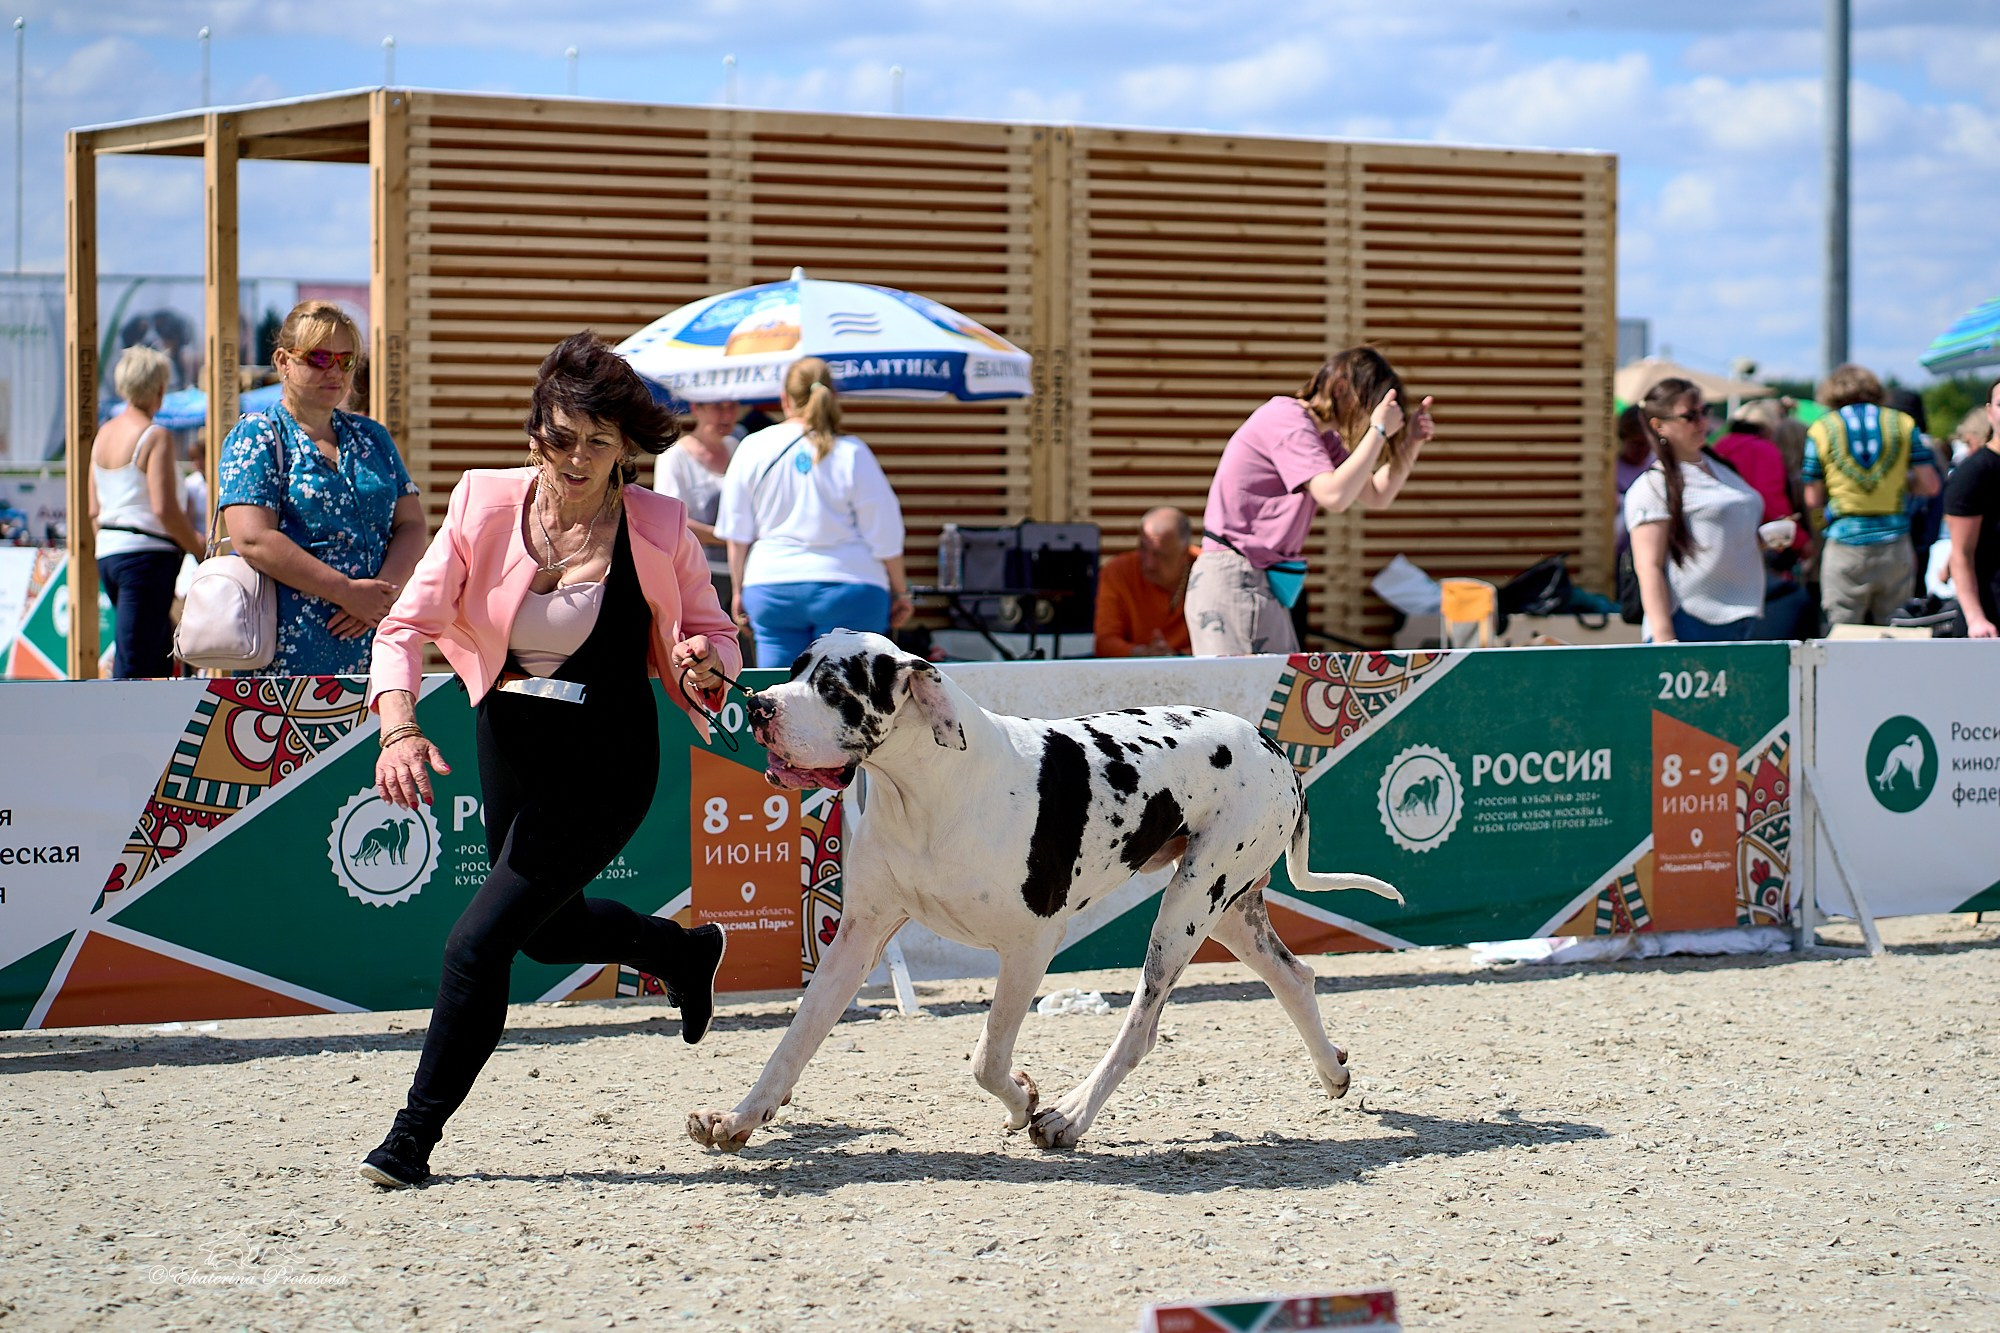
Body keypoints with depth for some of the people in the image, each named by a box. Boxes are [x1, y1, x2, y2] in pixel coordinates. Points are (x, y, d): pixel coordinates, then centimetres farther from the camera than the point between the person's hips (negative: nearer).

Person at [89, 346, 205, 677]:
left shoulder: (103, 434, 12)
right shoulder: (156, 436, -11)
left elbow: (94, 509, 14)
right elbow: (164, 508, -18)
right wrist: (198, 547, -5)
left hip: (107, 551, 8)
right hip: (146, 553, -8)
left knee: (162, 652, 17)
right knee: (133, 666, -9)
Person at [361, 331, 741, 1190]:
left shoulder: (658, 527, -13)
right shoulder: (485, 504, -9)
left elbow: (714, 634, 1)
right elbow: (408, 625, -13)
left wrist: (700, 665, -24)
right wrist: (399, 729, -29)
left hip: (604, 762, -5)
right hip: (508, 746, 5)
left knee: (478, 942, -12)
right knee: (547, 931, 26)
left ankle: (415, 1137, 4)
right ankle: (683, 951, 58)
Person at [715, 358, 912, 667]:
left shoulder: (753, 448, 1)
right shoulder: (851, 454, -5)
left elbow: (737, 533, 5)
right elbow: (884, 536, -1)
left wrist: (739, 589, 16)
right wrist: (900, 592, 11)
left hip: (771, 588, 2)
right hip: (847, 588, -2)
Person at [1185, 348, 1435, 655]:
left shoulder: (1322, 436, 18)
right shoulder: (1286, 419, -14)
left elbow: (1376, 496, 19)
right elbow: (1334, 496, -25)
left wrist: (1411, 441, 6)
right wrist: (1378, 431, -19)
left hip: (1264, 581, 10)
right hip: (1231, 580, -10)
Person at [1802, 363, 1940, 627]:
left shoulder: (1821, 430, 2)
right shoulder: (1903, 424, 5)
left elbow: (1813, 499, 3)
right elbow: (1930, 486, 3)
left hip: (1845, 547, -2)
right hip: (1895, 543, 2)